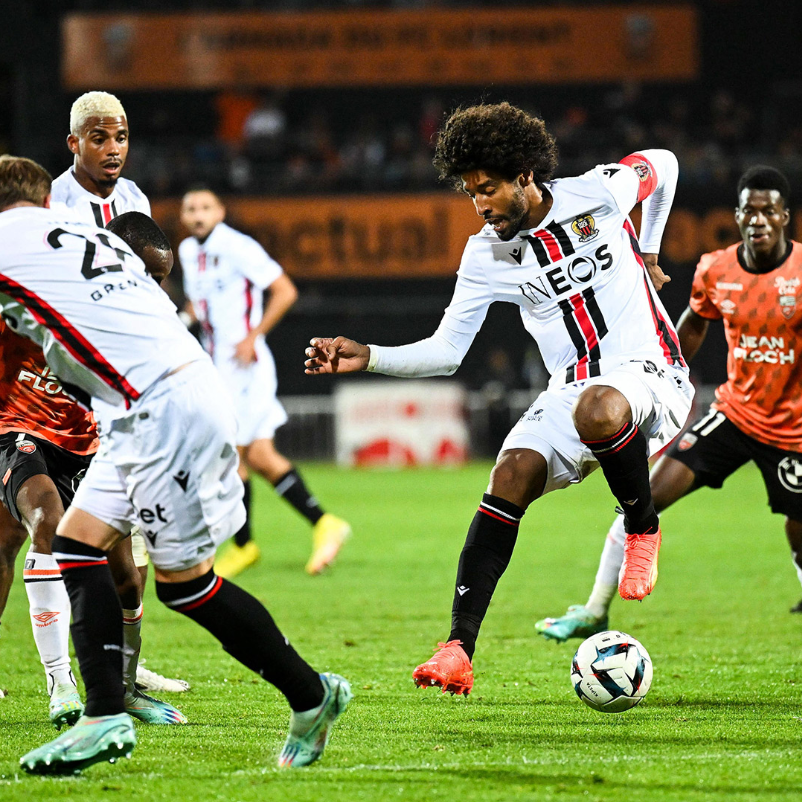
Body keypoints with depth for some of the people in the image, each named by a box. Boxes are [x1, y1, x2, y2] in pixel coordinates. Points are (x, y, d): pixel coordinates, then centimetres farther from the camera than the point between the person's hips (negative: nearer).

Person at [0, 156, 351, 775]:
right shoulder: (89, 234, 21)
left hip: (167, 409, -9)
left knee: (184, 581, 0)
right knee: (77, 545, 7)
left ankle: (312, 696, 12)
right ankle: (106, 717, 1)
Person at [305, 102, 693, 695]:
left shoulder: (600, 193, -5)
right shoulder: (486, 255, 4)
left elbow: (663, 164, 17)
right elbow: (446, 352, 5)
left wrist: (648, 251, 20)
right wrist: (368, 358, -10)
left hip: (648, 373, -4)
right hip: (573, 390, 4)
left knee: (599, 410, -40)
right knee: (513, 473, -23)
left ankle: (642, 528, -10)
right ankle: (459, 649, -25)